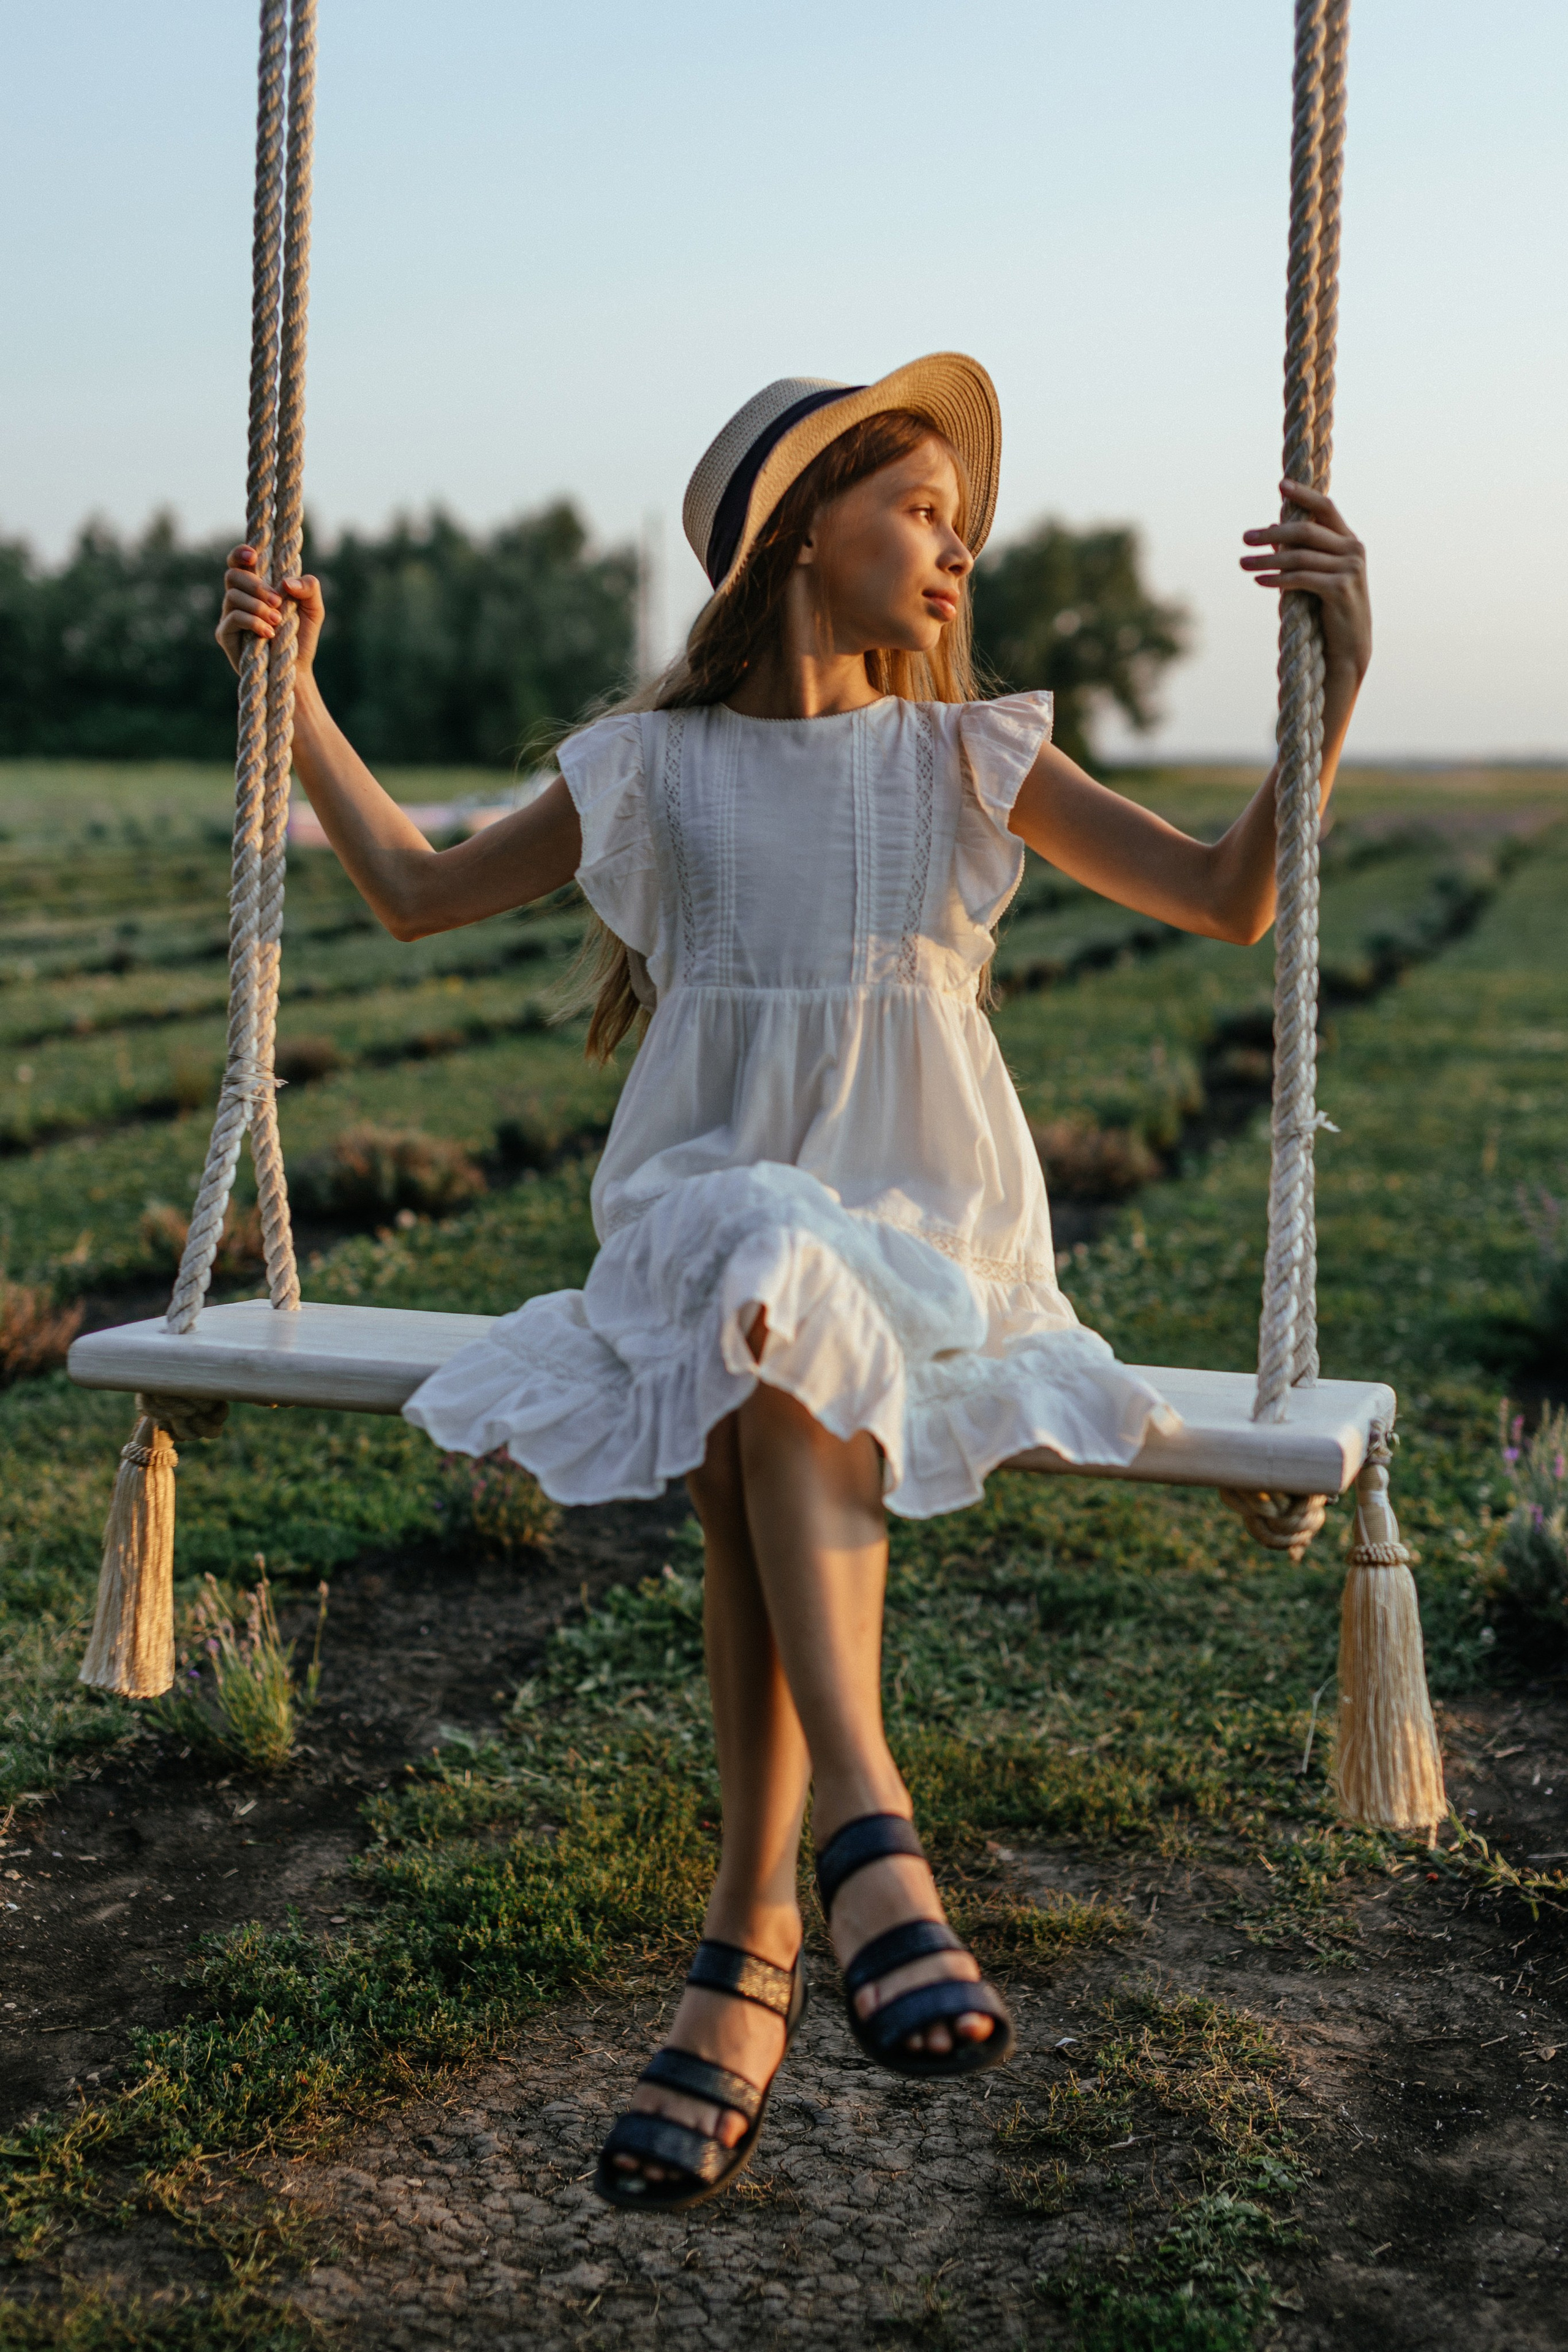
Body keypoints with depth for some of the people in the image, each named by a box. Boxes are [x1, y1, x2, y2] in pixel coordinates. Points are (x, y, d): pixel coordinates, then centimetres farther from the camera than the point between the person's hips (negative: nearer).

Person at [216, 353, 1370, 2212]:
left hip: (921, 1236, -1)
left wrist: (1331, 683, -12)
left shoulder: (969, 759, 8)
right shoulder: (656, 766, 10)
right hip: (701, 1214, 1)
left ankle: (752, 1943, -35)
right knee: (754, 1339, -36)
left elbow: (1229, 899, 1)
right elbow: (419, 893, 19)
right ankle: (865, 1824, -38)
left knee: (785, 1338, -35)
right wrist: (293, 690, 12)